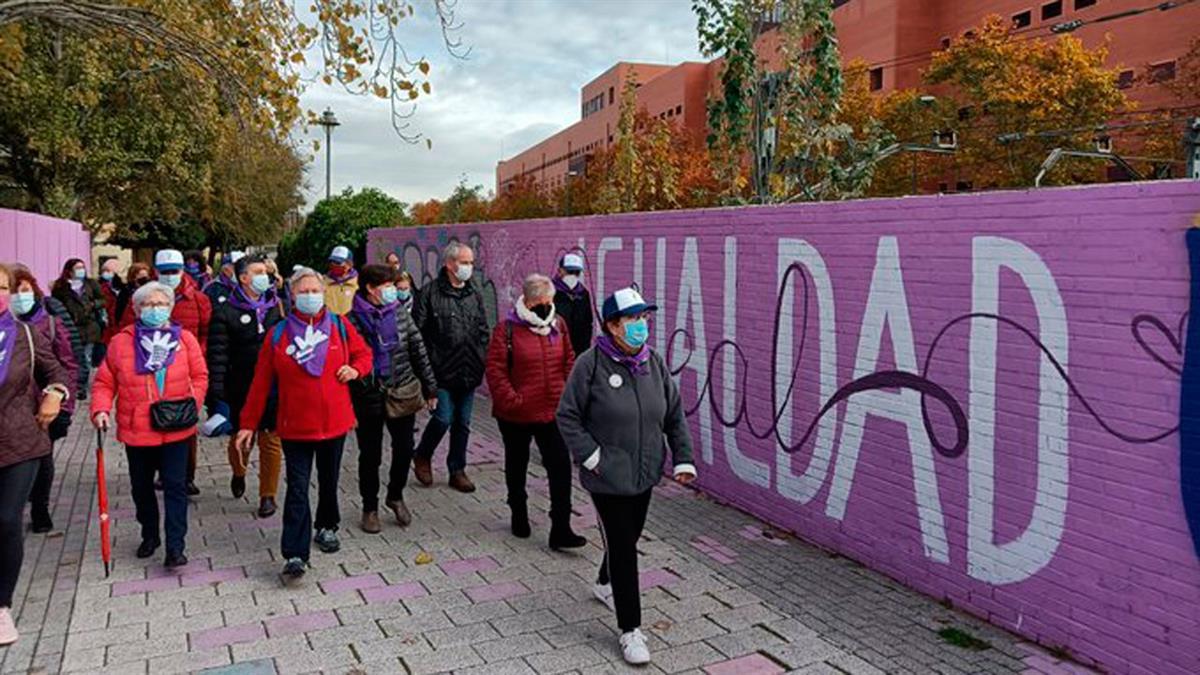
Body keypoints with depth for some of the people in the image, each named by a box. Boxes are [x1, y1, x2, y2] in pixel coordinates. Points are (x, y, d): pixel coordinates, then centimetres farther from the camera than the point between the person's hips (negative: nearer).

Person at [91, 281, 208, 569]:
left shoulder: (185, 338, -1)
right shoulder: (121, 342, -2)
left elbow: (199, 376, 3)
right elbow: (104, 382, 2)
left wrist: (193, 403, -9)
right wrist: (100, 410, -12)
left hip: (175, 429, -1)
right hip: (136, 430, 2)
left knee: (175, 486, -2)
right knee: (141, 487, 17)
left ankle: (175, 547, 2)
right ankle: (149, 535, 37)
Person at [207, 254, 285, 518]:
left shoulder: (277, 306, 6)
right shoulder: (225, 312, -4)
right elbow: (217, 356, -7)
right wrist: (217, 397, -12)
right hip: (241, 390, -2)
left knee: (271, 441, 4)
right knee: (239, 439, 12)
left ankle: (268, 495, 17)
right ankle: (238, 474, 43)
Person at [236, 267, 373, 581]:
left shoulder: (340, 326, 0)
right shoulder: (277, 334, -3)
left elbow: (363, 353, 13)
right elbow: (261, 382, 0)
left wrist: (355, 369, -10)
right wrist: (248, 423, 0)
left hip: (334, 422, 2)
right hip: (295, 424, -2)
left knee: (329, 481, 18)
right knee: (297, 488, -4)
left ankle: (327, 528, 40)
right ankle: (295, 555, -3)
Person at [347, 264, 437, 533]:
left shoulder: (399, 313, 2)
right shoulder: (352, 319, -9)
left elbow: (418, 351, 6)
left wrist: (430, 389, 7)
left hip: (402, 395, 3)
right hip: (368, 399, -3)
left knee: (404, 450, 9)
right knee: (370, 456, 10)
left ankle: (395, 496, 34)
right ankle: (370, 507, 29)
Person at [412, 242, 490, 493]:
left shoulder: (474, 294, 11)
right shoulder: (431, 293, -7)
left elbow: (483, 331, 16)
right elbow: (418, 331, -8)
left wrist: (481, 360, 7)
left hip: (468, 372, 5)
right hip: (442, 371, -5)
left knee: (463, 423, 10)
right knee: (444, 418, -7)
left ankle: (457, 470, 24)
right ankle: (422, 456, 21)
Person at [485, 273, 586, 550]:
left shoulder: (558, 325, 4)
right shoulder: (507, 329, -11)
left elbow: (569, 361, 11)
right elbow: (495, 369, -13)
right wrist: (510, 399, -18)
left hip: (552, 412, 3)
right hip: (516, 415, -3)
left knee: (560, 466, -4)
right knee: (517, 466, 16)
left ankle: (561, 530, 1)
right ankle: (519, 516, 37)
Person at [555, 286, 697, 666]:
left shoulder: (654, 362, 0)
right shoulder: (591, 364, -16)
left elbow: (674, 414, 8)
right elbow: (567, 416, -9)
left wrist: (683, 459, 2)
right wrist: (590, 456, -15)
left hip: (644, 474, 6)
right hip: (608, 477, -6)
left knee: (630, 537, 22)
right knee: (621, 547, -1)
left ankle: (606, 585, 51)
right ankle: (630, 630, 12)